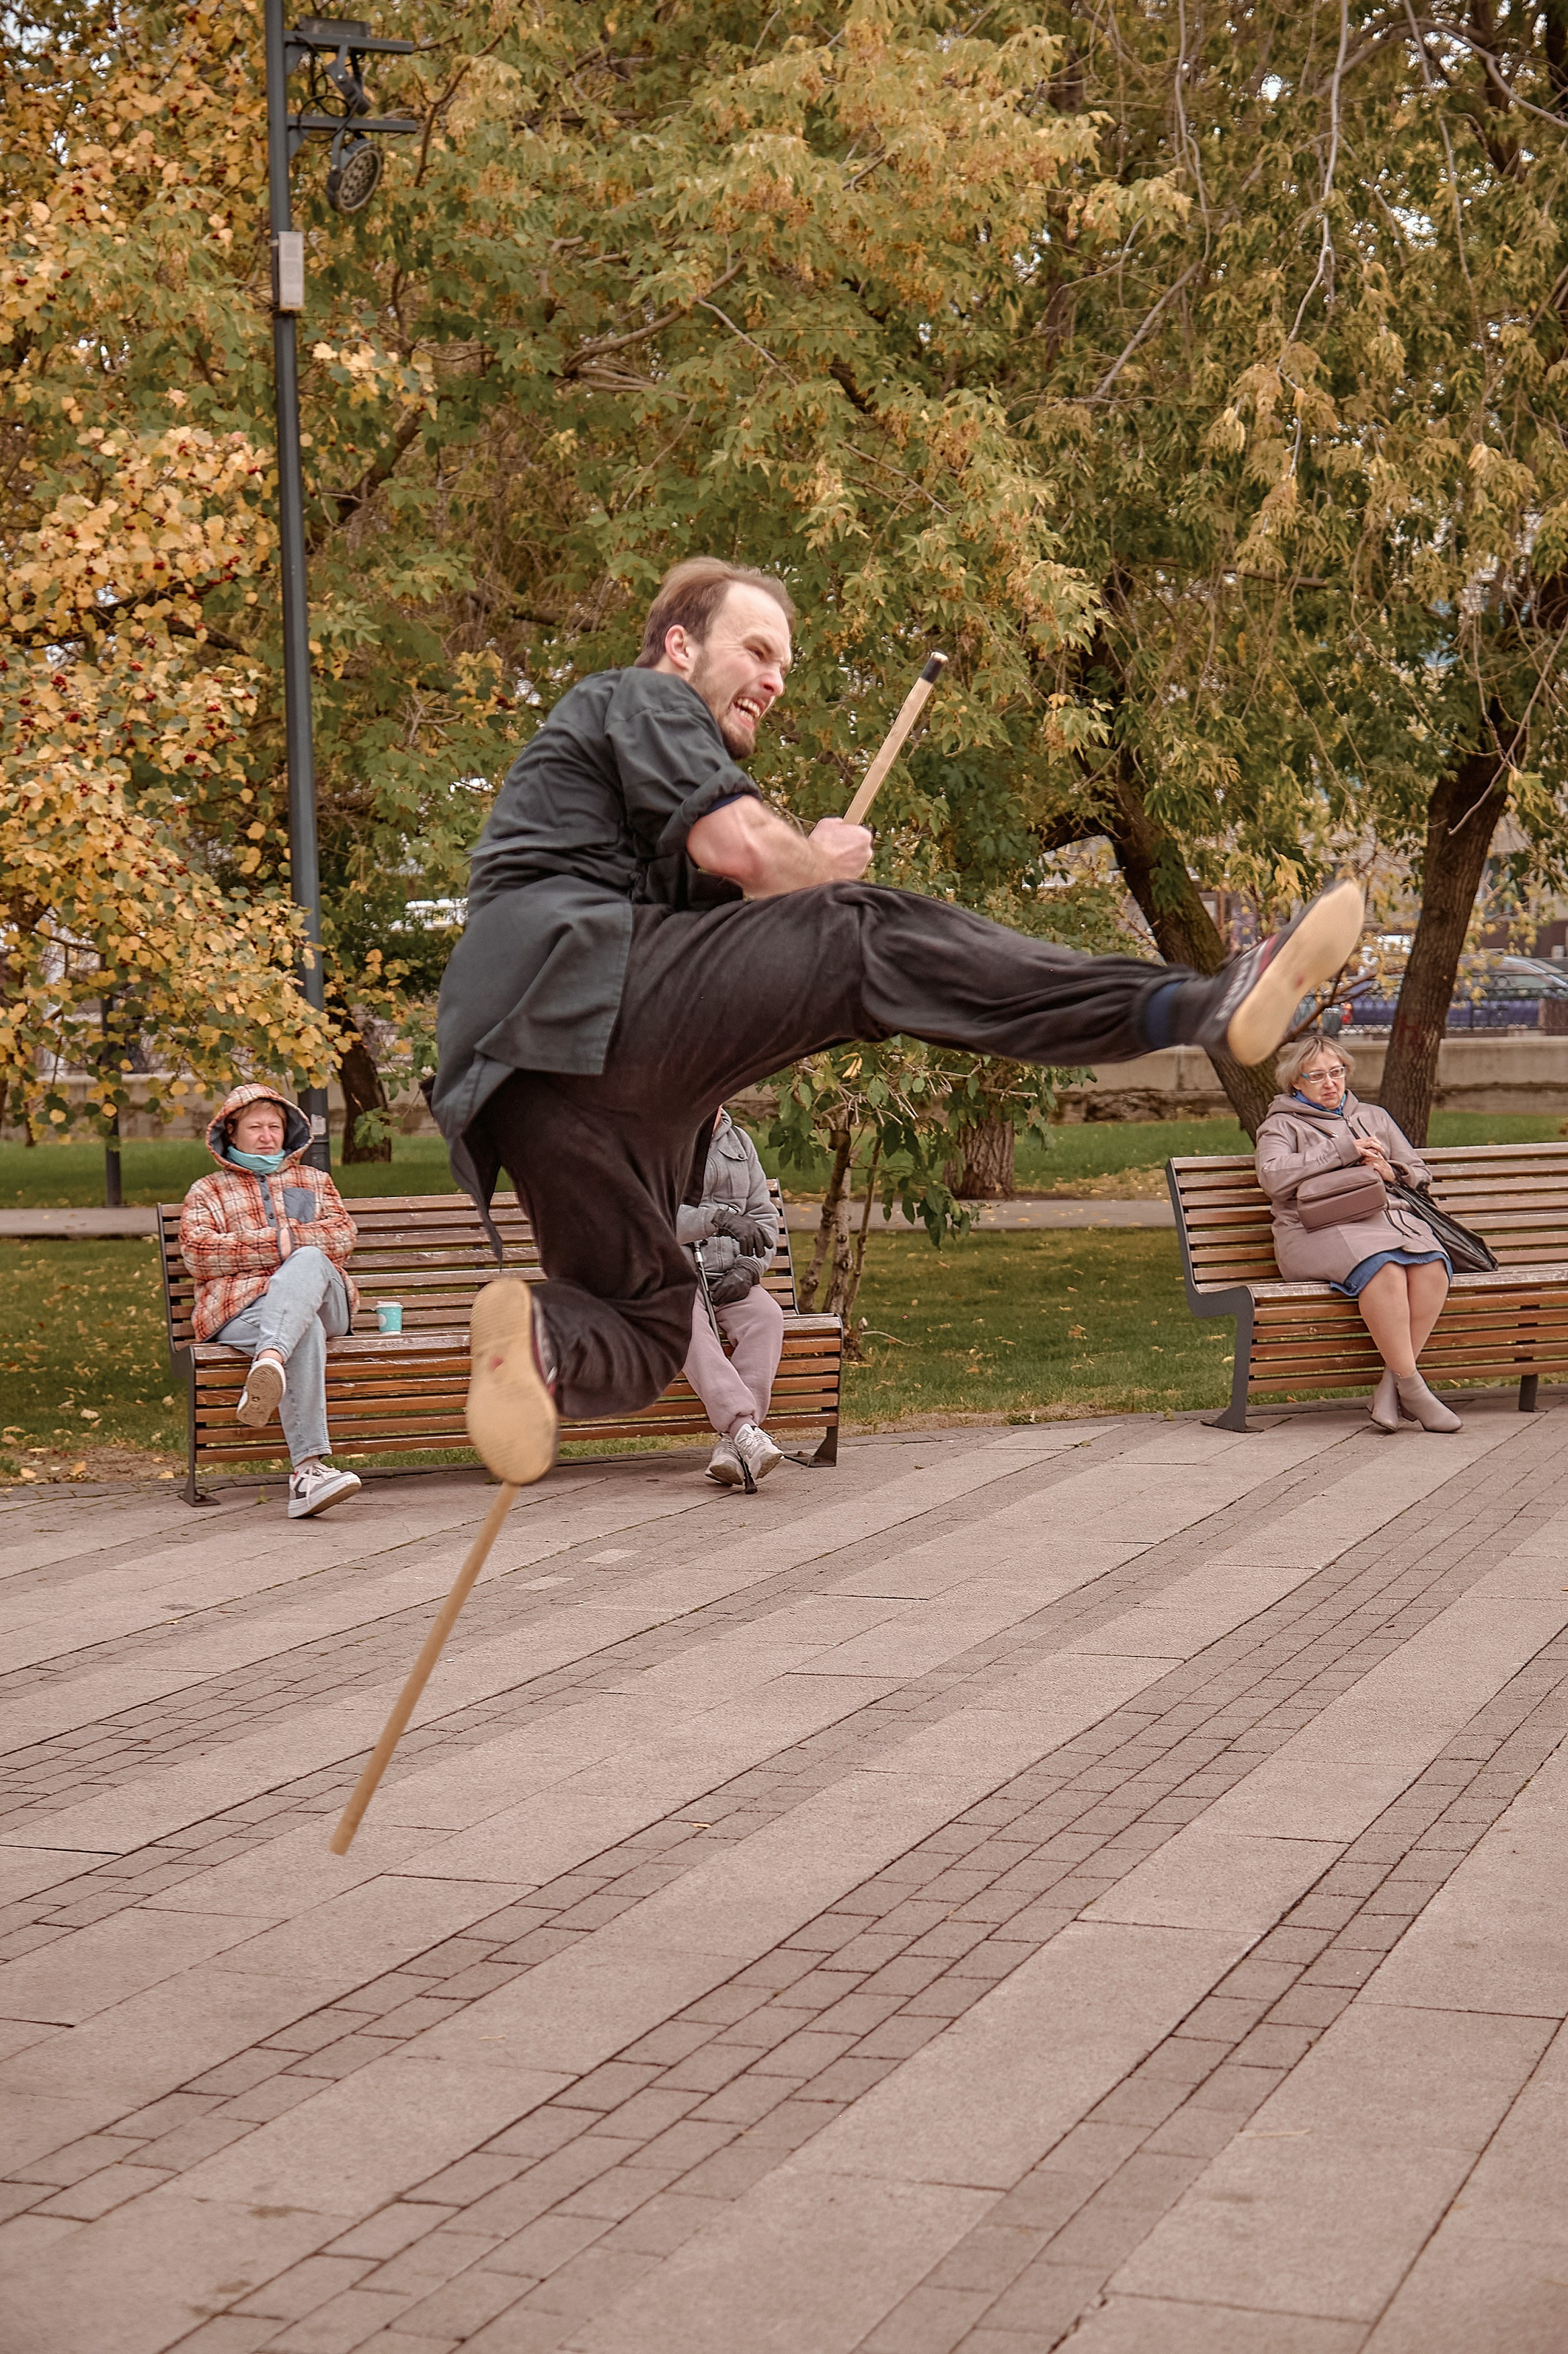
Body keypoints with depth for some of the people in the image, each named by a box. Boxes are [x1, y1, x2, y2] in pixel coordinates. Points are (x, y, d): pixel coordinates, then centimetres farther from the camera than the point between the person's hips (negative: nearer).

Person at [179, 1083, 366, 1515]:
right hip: (241, 1306, -2)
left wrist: (289, 1239, -5)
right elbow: (197, 1253, 4)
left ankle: (268, 1364, -65)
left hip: (321, 1300, 2)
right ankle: (308, 1470, -58)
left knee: (308, 1261, -38)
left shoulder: (314, 1180, 32)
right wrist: (273, 1245, -2)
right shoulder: (207, 1192, 25)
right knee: (306, 1334, -40)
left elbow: (342, 1236, 12)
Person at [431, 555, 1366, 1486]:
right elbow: (739, 849, -5)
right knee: (873, 938, -20)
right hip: (593, 992, -10)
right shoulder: (644, 696, 13)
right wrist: (823, 867, 15)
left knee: (642, 1331, 10)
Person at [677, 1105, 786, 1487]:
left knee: (767, 1315, -29)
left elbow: (764, 1218, 17)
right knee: (687, 1323, -37)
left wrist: (748, 1268, -3)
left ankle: (732, 1444, -41)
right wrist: (717, 1219, -28)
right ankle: (745, 1431, -52)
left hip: (728, 1280, 4)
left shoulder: (739, 1144, 18)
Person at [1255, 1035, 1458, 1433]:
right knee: (1383, 1267, -38)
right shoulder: (1281, 1125, 17)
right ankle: (1411, 1387, -32)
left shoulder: (1373, 1117, 31)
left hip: (1388, 1216, 4)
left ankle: (1391, 1385, -28)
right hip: (1318, 1230, -4)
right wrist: (1342, 1151, -5)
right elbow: (1272, 1176, -4)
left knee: (1432, 1264, -32)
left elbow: (1418, 1171, 30)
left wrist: (1390, 1173, 5)